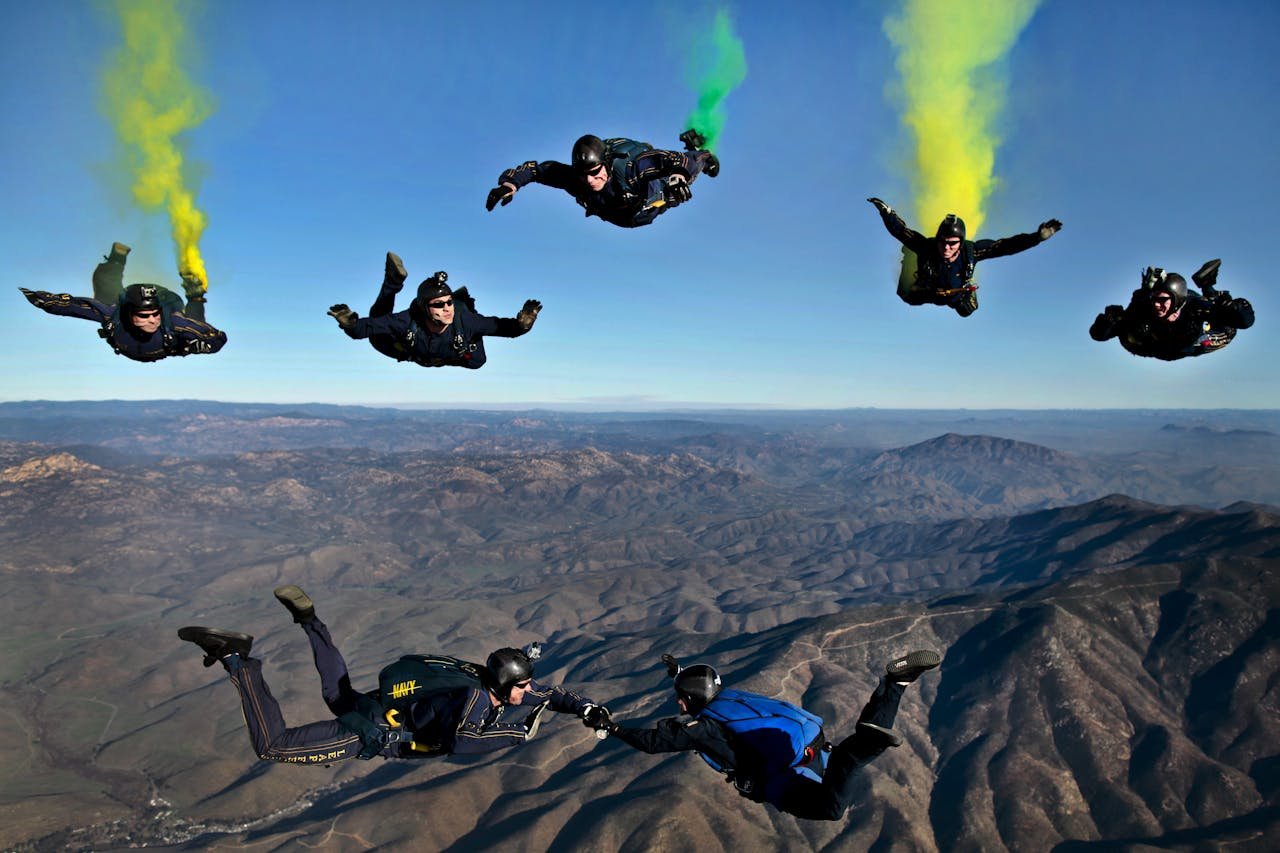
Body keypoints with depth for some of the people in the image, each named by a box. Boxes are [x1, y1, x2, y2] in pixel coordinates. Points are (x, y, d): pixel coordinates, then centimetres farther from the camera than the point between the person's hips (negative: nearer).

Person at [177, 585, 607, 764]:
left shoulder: (506, 693, -5)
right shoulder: (475, 696, -30)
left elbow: (550, 694, 10)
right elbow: (460, 744, -47)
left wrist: (588, 709, -5)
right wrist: (516, 733, -35)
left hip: (381, 704, 9)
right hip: (369, 733, -8)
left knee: (339, 695, 36)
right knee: (271, 745, -8)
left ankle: (309, 619, 32)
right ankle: (236, 659, -6)